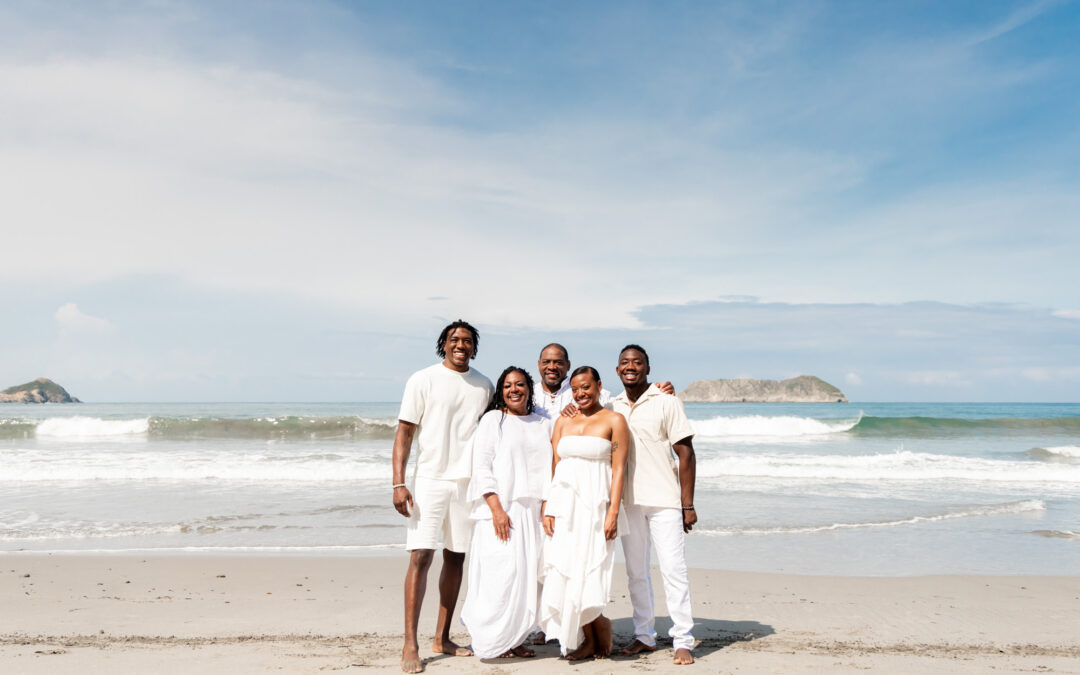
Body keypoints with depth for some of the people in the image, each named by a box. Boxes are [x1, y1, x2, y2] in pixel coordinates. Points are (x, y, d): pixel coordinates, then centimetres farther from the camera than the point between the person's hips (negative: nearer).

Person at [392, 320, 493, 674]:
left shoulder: (483, 386, 11)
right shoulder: (422, 380, -1)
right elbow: (404, 432, -4)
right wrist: (398, 483, -12)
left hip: (469, 482, 4)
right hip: (430, 481, -4)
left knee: (456, 558, 8)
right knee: (421, 556, -10)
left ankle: (442, 637, 19)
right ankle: (410, 645, -6)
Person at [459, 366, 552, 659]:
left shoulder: (544, 425, 15)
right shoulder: (493, 420, 2)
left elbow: (552, 469, 15)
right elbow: (481, 467, -6)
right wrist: (496, 509, -14)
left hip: (533, 511, 5)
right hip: (500, 509, -4)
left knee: (528, 575, 3)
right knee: (502, 572, -9)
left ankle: (515, 638, 15)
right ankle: (493, 638, 7)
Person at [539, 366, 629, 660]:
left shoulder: (614, 421, 2)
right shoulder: (563, 421, 15)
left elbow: (618, 469, -4)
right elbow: (553, 467, 12)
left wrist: (613, 512, -12)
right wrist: (547, 508, 3)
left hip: (595, 504, -4)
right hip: (563, 504, 4)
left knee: (586, 572, -9)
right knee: (561, 570, -1)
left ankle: (600, 625, 17)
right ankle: (587, 637, 15)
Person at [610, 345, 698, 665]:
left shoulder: (666, 402, -3)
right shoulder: (612, 407, 9)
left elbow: (685, 453, -5)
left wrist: (688, 504, -9)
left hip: (664, 500, -4)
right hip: (628, 502, 4)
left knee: (673, 567, -7)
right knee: (635, 571, 10)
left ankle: (682, 641, 0)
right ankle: (644, 636, 21)